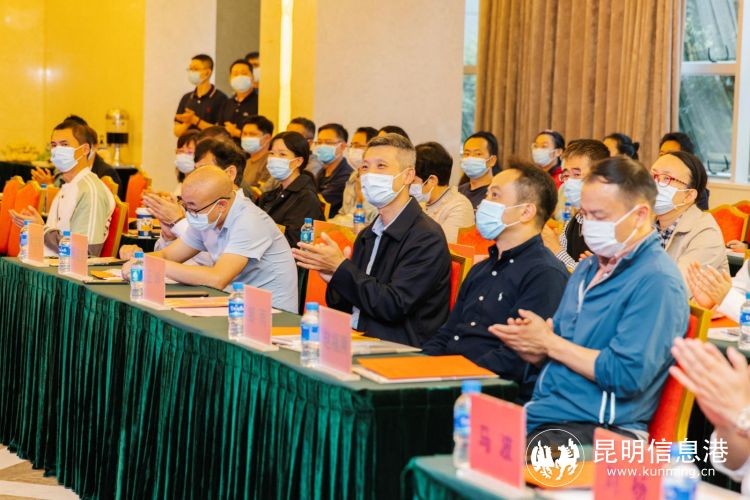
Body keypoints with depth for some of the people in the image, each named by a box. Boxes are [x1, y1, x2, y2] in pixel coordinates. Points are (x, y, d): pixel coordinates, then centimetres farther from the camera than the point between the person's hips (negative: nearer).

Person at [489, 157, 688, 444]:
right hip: (537, 412, 8)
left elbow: (626, 375, -19)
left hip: (598, 429, -8)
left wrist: (549, 343, -9)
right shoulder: (588, 268, 18)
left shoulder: (657, 281, -10)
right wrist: (533, 348, -2)